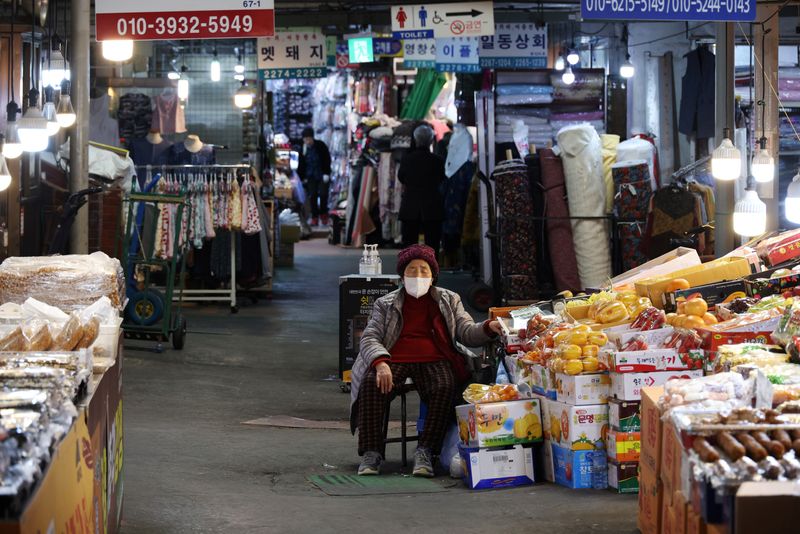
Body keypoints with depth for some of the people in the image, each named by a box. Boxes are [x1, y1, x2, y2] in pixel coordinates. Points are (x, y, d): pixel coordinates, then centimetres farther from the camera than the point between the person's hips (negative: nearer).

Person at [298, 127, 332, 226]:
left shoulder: (321, 146, -9)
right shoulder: (303, 149, 0)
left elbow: (327, 160, -5)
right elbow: (301, 165, 6)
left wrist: (326, 174, -11)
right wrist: (303, 177, 2)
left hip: (322, 176, -2)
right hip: (311, 176, 2)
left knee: (323, 194, -8)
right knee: (312, 196, -4)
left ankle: (323, 214, 12)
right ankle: (314, 217, 2)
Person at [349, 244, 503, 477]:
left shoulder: (449, 301, 21)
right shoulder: (385, 305, 18)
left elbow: (467, 333, 12)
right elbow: (370, 338, 6)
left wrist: (489, 328, -12)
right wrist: (380, 362, -16)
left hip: (434, 361, 0)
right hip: (394, 360, 0)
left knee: (446, 388, -34)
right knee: (371, 384, -32)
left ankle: (425, 452, -30)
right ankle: (371, 453, -28)